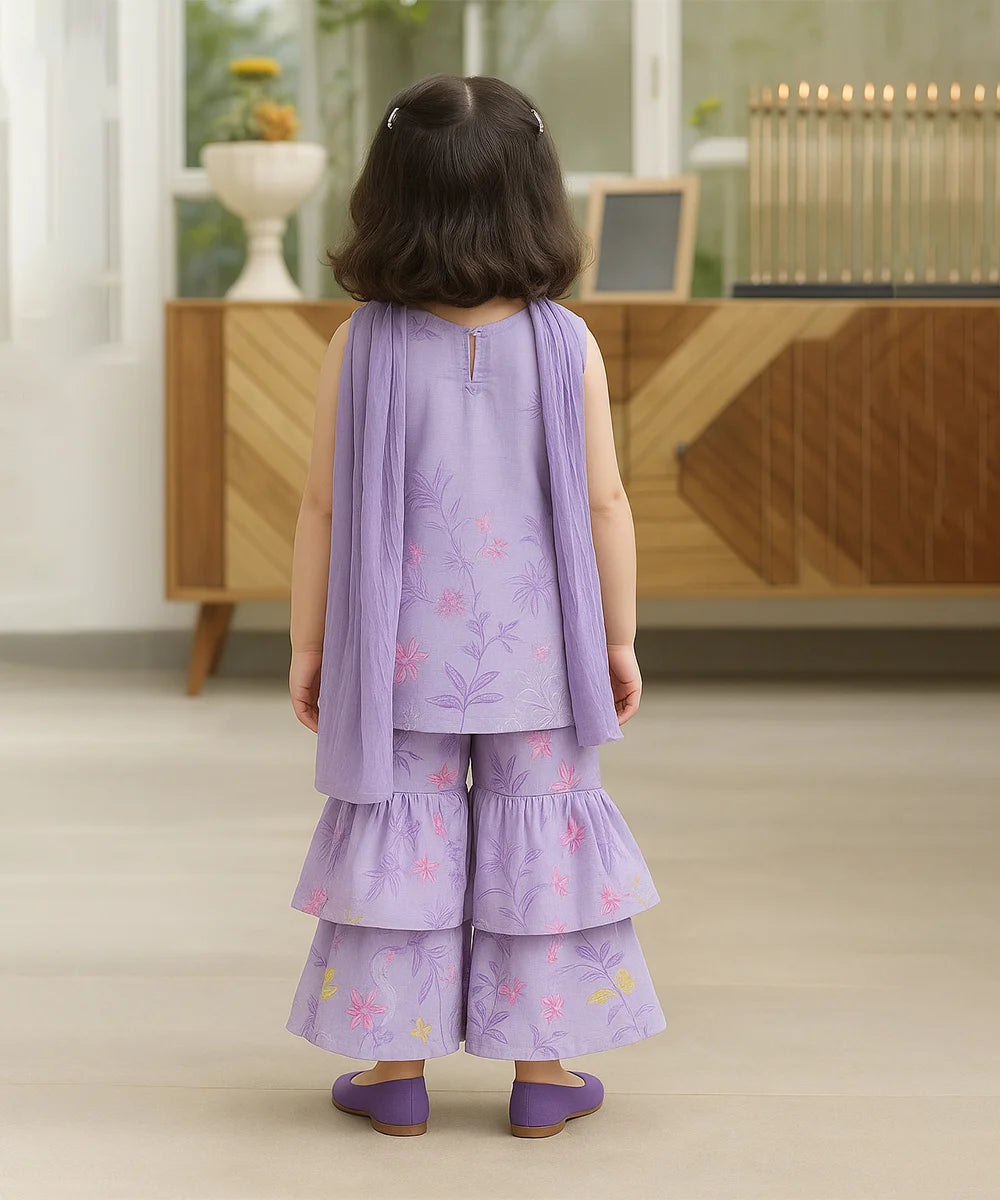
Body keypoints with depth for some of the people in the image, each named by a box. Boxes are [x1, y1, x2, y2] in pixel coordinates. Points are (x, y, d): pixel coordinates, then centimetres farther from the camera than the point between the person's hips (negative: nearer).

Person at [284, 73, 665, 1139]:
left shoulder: (361, 344, -7)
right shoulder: (566, 344, -8)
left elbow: (322, 507, -4)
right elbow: (604, 505, -5)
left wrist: (307, 643, 7)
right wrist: (620, 638, 7)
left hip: (399, 653, 0)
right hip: (534, 653, 0)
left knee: (403, 838, 10)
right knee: (539, 839, 9)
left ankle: (397, 1066, 16)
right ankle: (541, 1070, 15)